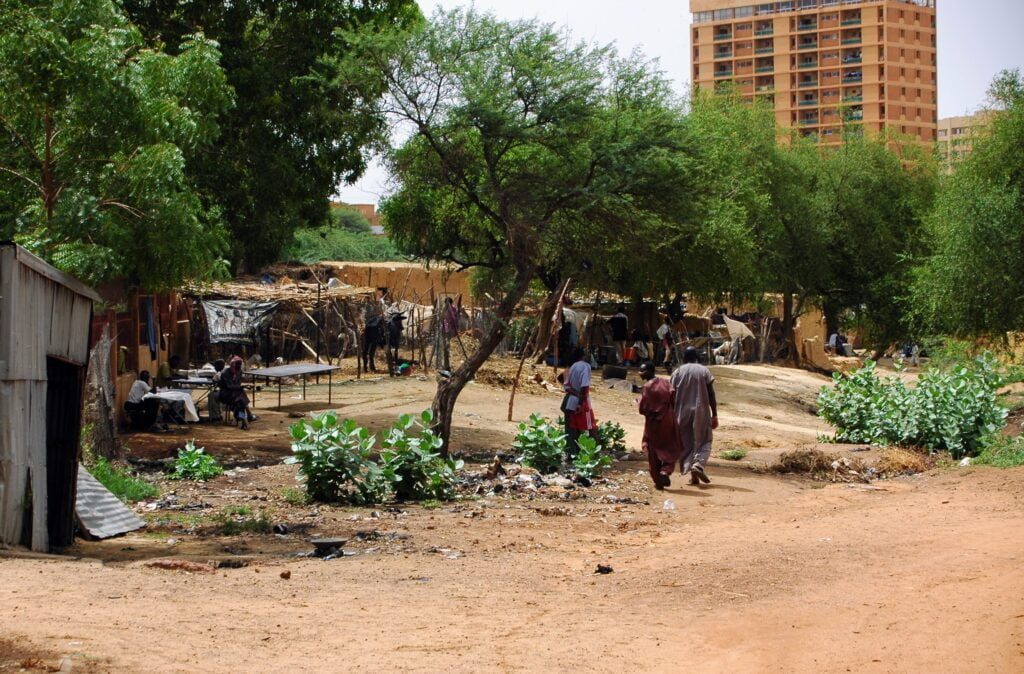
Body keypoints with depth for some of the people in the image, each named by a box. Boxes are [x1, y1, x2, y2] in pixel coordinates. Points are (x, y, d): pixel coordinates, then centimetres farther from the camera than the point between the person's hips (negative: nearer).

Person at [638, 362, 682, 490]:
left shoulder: (647, 387, -14)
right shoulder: (666, 383, -3)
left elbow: (643, 409, -16)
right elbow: (674, 402, -5)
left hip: (652, 424, -2)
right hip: (668, 422, 2)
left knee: (654, 454, 11)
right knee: (671, 450, 16)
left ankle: (658, 482, 13)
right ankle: (665, 471, -8)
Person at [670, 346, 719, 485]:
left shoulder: (677, 372, 2)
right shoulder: (704, 371, 0)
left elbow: (673, 395, 0)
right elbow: (711, 396, -3)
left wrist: (673, 417, 7)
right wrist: (714, 415, 2)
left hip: (683, 413, 1)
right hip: (701, 412, -1)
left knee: (688, 443, 9)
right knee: (703, 441, 9)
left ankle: (693, 476, 3)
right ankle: (699, 464, -17)